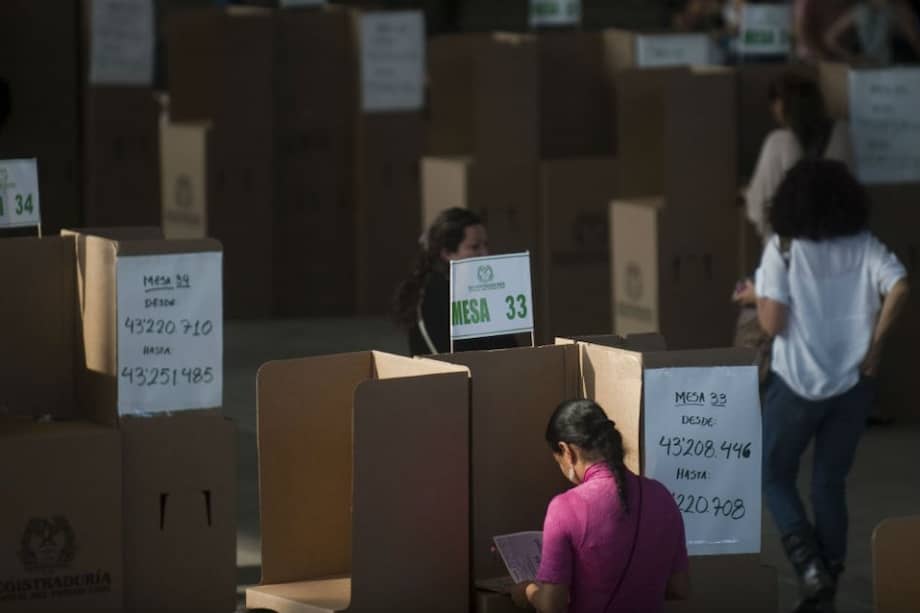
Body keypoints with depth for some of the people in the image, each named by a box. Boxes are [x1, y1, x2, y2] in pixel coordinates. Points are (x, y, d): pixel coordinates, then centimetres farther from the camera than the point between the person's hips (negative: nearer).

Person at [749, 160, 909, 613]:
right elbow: (898, 288, -16)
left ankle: (806, 558, -8)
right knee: (830, 481, 15)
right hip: (852, 384, 3)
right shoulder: (864, 246, 0)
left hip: (797, 383, -3)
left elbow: (773, 323, -15)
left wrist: (757, 296, 6)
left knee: (774, 475, 14)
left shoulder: (783, 250, -9)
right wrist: (875, 343, -6)